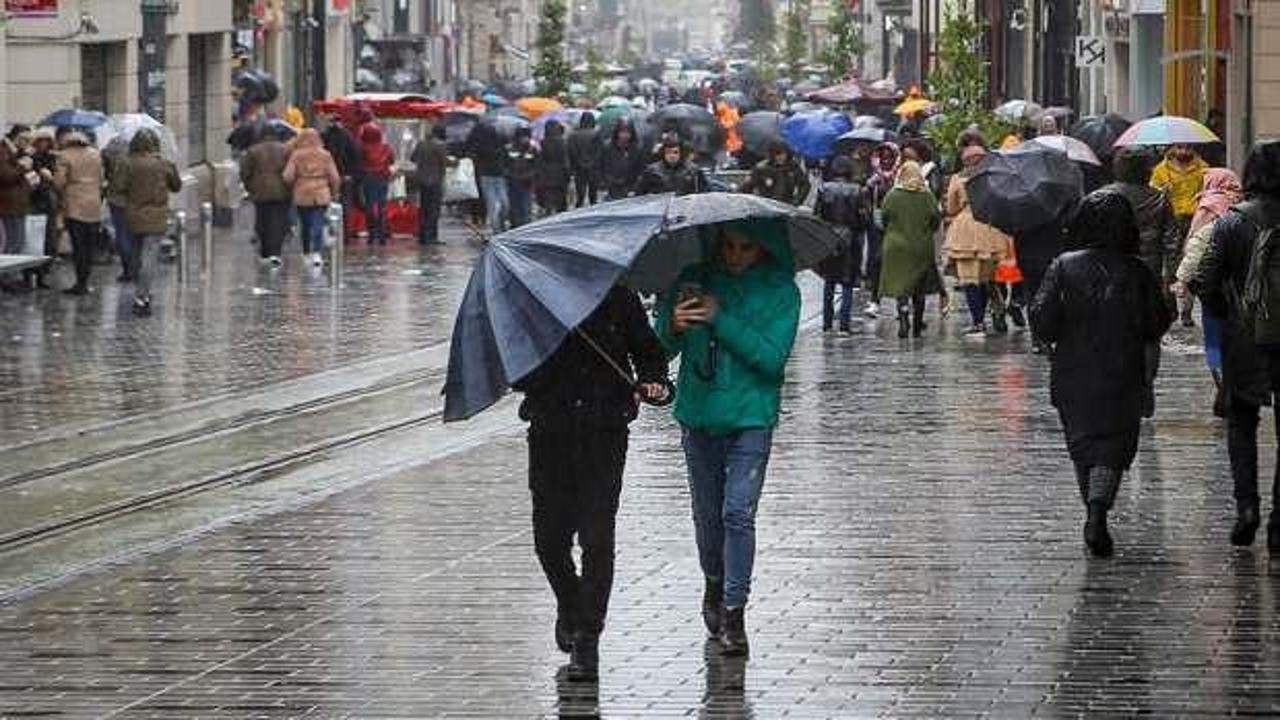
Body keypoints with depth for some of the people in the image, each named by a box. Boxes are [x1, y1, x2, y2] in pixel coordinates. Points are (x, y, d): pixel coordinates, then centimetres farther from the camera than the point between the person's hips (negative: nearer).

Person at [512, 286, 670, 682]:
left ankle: (587, 637, -3)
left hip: (604, 433, -1)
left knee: (597, 537, -8)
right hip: (550, 434, 1)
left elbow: (648, 351, 13)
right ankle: (569, 604, 36)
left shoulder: (617, 299, 3)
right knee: (549, 538, 5)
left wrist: (653, 381, -7)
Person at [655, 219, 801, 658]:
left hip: (751, 417, -3)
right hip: (699, 414, 3)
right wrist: (674, 327, -19)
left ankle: (734, 613, -9)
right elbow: (662, 346, 4)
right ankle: (713, 587, 36)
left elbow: (773, 357, -14)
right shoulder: (696, 280, 3)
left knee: (738, 513, -12)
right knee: (707, 512, 13)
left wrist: (722, 321, -20)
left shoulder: (780, 292, -4)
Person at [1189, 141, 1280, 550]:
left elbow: (1205, 283, -10)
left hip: (1244, 338, 0)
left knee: (1241, 423, 15)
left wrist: (1227, 312, 7)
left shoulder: (1231, 222, -7)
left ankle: (1246, 503, -3)